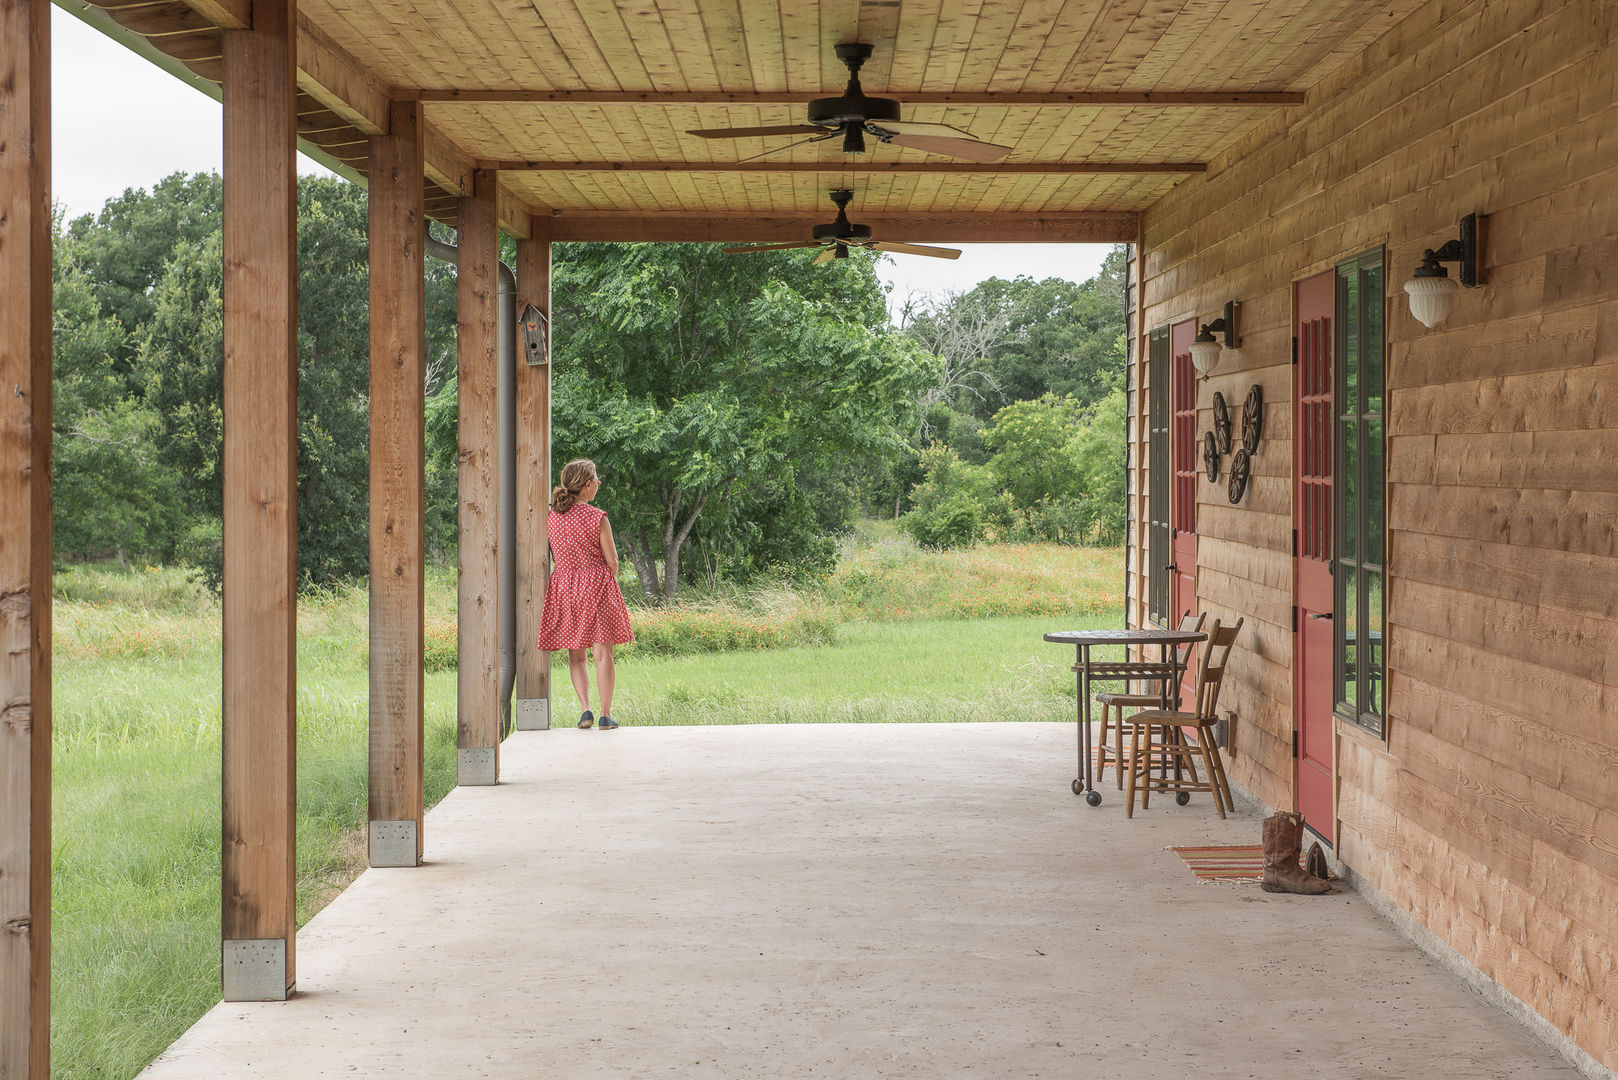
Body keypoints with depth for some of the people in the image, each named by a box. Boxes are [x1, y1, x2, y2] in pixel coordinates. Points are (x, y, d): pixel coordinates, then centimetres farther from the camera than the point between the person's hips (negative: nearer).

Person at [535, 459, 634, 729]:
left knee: (575, 655, 12)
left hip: (564, 586, 4)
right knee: (603, 654, 1)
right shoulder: (597, 518, -11)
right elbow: (612, 561, -6)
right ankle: (606, 714, -2)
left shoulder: (553, 517, 3)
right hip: (597, 585, -4)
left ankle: (584, 708, -1)